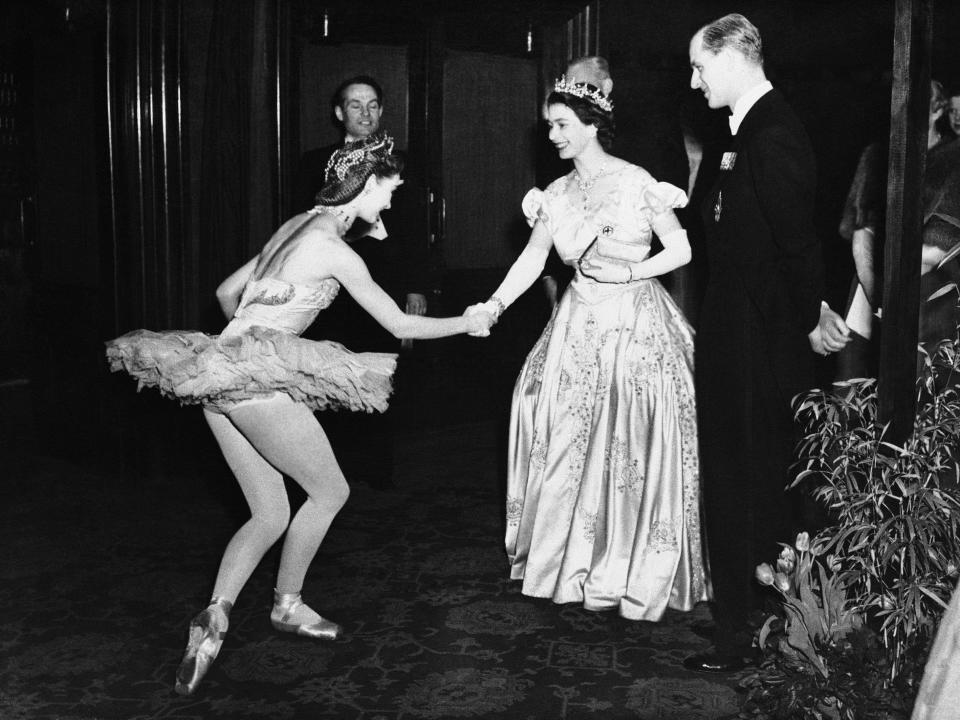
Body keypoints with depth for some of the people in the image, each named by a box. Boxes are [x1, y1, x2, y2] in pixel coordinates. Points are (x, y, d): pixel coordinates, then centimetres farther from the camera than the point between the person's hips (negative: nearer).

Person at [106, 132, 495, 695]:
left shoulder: (297, 226, 17)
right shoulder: (334, 249, -9)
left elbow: (227, 292, 25)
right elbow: (401, 325, -3)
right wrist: (468, 323, 12)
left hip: (220, 377, 9)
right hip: (259, 380, -9)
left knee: (271, 516, 10)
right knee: (330, 491, 9)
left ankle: (214, 618, -3)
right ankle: (288, 605, 21)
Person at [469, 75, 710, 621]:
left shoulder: (636, 183, -7)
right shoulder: (558, 194, 6)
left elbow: (682, 250, -5)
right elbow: (534, 257, 0)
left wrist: (628, 272, -15)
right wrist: (496, 304, -13)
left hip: (637, 326, -5)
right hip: (581, 326, 5)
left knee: (637, 445, -2)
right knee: (572, 442, 6)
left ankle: (638, 570, 13)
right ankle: (577, 561, 22)